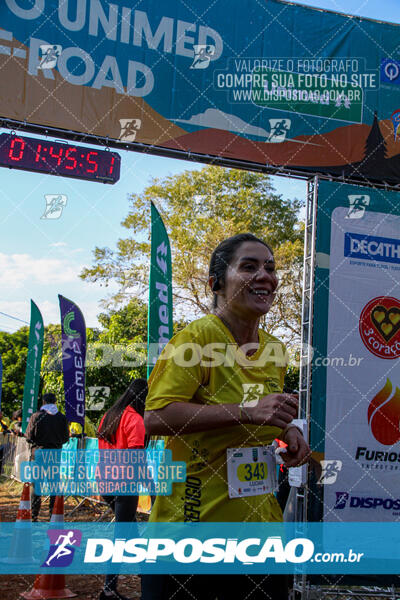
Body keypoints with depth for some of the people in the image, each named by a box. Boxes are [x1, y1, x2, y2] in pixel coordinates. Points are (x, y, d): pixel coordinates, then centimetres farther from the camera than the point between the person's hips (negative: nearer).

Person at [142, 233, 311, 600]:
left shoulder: (274, 350, 9)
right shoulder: (197, 336, -14)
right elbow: (154, 418, -22)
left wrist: (285, 430, 2)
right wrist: (248, 411, -28)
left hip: (259, 522, 7)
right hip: (191, 520, -7)